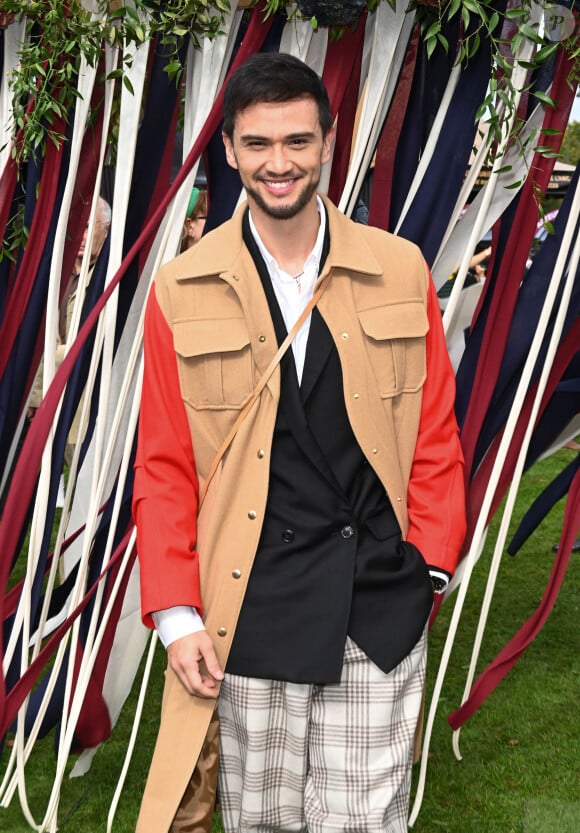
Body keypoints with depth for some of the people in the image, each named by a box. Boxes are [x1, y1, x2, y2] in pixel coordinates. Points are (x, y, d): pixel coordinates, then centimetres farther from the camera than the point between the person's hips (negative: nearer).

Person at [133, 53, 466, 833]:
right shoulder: (181, 292, 1)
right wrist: (176, 614, -4)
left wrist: (429, 564, 0)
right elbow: (164, 466, 2)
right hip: (252, 609, 0)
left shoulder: (400, 271, 2)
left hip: (380, 604, 1)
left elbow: (434, 434, 7)